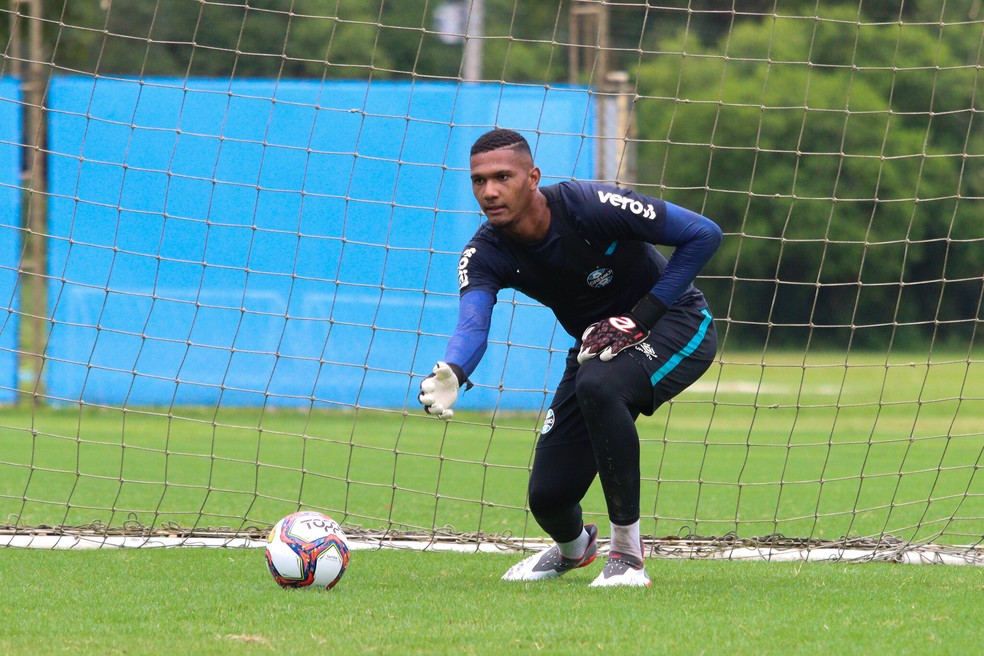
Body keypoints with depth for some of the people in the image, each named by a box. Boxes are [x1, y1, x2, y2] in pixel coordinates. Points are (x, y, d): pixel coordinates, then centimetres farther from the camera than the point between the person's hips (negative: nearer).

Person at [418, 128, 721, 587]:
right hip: (596, 344, 5)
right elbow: (472, 324, -33)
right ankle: (573, 547, 39)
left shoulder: (592, 206, -28)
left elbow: (704, 234, -22)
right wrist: (451, 374, -57)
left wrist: (642, 316, -25)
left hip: (675, 324, -5)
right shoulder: (485, 254, -15)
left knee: (597, 384, -38)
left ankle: (627, 555, -26)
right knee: (548, 494, -3)